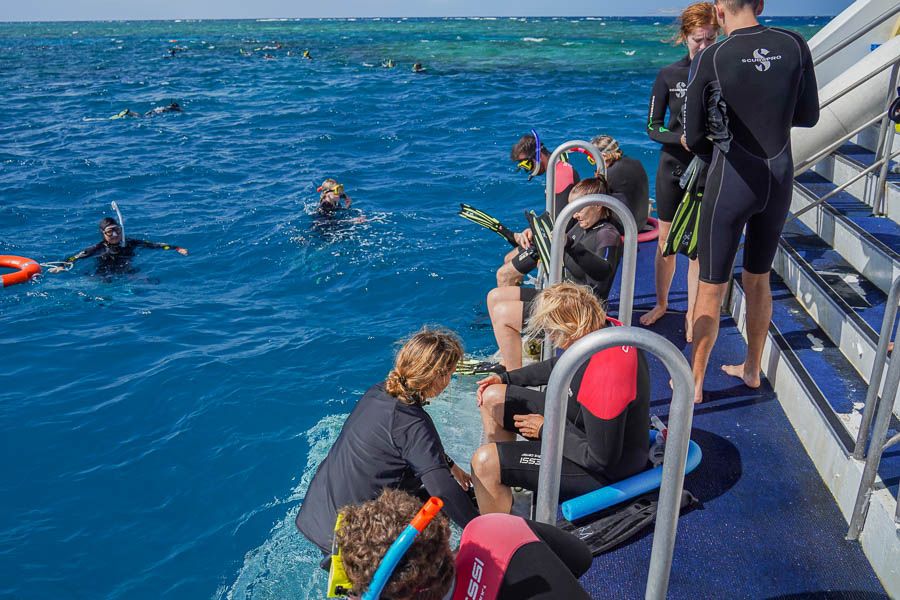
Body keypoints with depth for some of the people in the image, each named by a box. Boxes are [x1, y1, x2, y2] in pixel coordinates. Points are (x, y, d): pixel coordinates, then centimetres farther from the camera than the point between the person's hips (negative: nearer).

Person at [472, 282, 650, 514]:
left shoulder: (604, 377, -38)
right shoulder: (606, 329, -9)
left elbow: (600, 459, -27)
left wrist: (546, 430, -16)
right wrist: (505, 378, 11)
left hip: (605, 471, -10)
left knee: (485, 461, -20)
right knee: (493, 398, 12)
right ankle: (496, 497, 25)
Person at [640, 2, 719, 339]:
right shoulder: (668, 76, -3)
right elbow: (653, 127, -2)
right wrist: (681, 138, -20)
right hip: (672, 167, 1)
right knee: (666, 241, 12)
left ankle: (691, 314, 20)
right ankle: (661, 304, 32)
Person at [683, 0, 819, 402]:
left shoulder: (710, 60, -13)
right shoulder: (795, 46, -2)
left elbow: (693, 138, -8)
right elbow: (808, 116, 7)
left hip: (731, 182, -4)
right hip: (779, 179, 5)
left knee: (711, 289, 7)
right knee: (758, 280, 21)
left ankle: (694, 383, 20)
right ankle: (751, 369, 37)